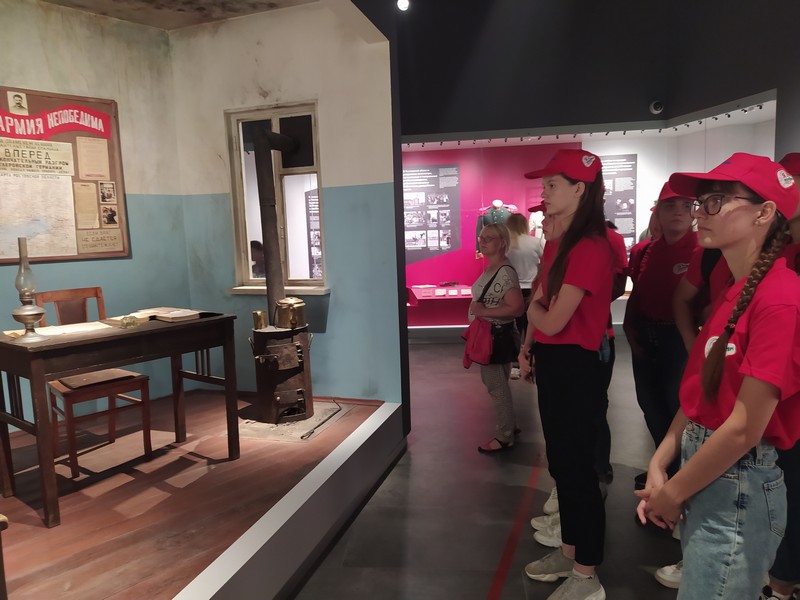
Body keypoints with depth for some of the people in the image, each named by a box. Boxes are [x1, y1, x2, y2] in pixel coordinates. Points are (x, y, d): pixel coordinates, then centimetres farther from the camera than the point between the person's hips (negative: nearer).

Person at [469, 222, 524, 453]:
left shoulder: (505, 272, -21)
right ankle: (509, 425, 35)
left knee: (496, 386, 0)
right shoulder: (490, 269, 10)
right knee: (496, 383, 20)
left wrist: (485, 312, -26)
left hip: (497, 336, -10)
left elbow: (516, 307, -28)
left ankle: (504, 436, 13)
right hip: (487, 334, 10)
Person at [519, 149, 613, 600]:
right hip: (552, 361, 10)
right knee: (561, 463, 20)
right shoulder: (559, 242, 10)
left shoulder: (589, 248, -22)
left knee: (578, 468, 4)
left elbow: (552, 321, -23)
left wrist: (533, 310, -1)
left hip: (575, 367, -10)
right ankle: (570, 553, 38)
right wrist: (528, 346, 1)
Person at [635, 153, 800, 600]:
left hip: (736, 490, -8)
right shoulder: (732, 290, 9)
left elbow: (745, 428, -22)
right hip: (703, 474, 9)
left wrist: (671, 494, -11)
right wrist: (659, 466, -1)